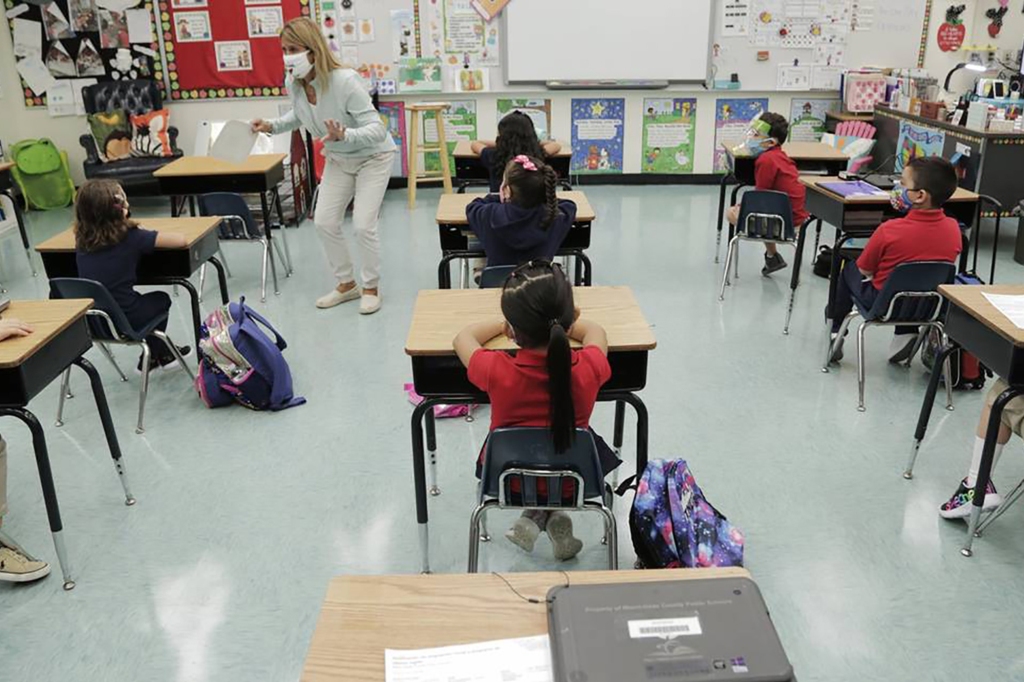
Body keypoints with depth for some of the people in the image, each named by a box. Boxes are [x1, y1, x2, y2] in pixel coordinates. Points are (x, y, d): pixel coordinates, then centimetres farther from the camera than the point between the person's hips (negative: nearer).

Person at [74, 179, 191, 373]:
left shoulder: (82, 239, -1)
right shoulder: (130, 236, -16)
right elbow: (181, 240, -16)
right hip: (123, 320, -5)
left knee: (143, 300, 33)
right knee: (161, 299, 27)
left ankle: (160, 354, 42)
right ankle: (152, 356, 40)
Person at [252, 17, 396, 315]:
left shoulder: (344, 81, -34)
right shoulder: (294, 83, -13)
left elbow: (377, 129, -34)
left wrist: (345, 135, -51)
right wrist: (272, 126, -4)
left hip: (373, 157, -6)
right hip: (338, 159, 7)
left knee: (362, 225, -14)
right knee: (324, 222, 2)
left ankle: (371, 287, 9)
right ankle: (346, 283, 21)